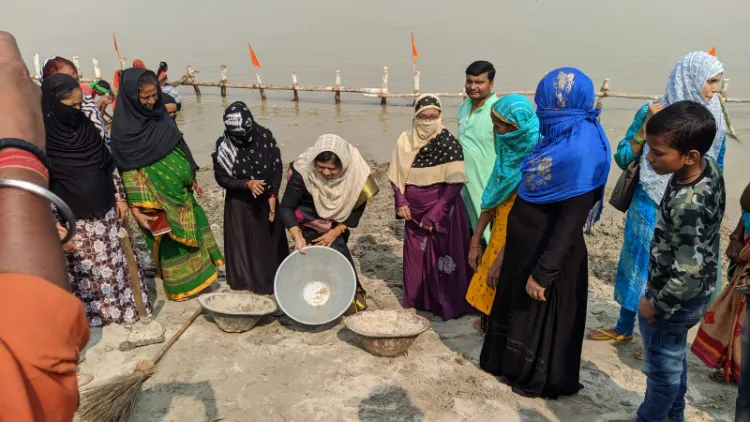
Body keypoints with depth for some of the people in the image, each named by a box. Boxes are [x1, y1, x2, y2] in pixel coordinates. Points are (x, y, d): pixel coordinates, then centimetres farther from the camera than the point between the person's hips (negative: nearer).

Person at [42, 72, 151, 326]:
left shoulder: (84, 125, 2)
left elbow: (109, 165, 9)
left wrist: (120, 198, 6)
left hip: (105, 213, 5)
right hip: (73, 222, -5)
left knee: (115, 265, 16)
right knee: (84, 274, 8)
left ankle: (125, 309, 32)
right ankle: (93, 317, 26)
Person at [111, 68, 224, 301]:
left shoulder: (160, 114, 2)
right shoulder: (123, 127, -18)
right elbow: (127, 170, -17)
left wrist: (192, 176, 16)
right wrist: (136, 209, -19)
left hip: (179, 190, 7)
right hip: (156, 197, -7)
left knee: (192, 230, 16)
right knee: (170, 242, 6)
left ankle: (197, 276, 34)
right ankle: (179, 286, 24)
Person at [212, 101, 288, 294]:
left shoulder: (265, 136, -13)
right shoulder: (223, 146, -18)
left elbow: (277, 167, -6)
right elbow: (221, 177, -11)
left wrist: (273, 195, -11)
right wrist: (247, 184, -26)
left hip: (267, 199, 2)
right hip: (240, 202, -2)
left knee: (272, 240, 13)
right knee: (244, 242, 8)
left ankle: (275, 279, 32)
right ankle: (247, 280, 27)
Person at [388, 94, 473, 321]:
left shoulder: (449, 144, -13)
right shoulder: (405, 140, 0)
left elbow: (454, 184, -15)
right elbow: (396, 176, 8)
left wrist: (434, 215, -17)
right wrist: (401, 202, -5)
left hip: (442, 211, -4)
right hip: (414, 210, 4)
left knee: (441, 258, 2)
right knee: (415, 256, 12)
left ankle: (446, 306, 16)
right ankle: (416, 300, 29)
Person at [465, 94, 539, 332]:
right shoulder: (509, 151, 2)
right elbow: (492, 197, 7)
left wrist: (501, 259, -19)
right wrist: (475, 241, 8)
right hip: (501, 232, 7)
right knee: (488, 284, 17)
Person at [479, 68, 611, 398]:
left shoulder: (583, 150, -26)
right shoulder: (560, 136, 3)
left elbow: (572, 221, -25)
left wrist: (543, 273, -22)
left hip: (549, 254, -8)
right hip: (526, 245, 8)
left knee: (542, 316, 12)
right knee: (518, 305, 23)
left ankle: (541, 381, 36)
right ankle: (513, 365, 45)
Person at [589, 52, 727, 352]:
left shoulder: (713, 123, -4)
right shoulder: (652, 113, -8)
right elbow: (622, 159, -7)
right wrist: (646, 126, -20)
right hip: (648, 207, 0)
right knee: (638, 264, 14)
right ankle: (624, 328, 35)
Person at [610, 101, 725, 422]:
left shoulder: (688, 207, -37)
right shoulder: (709, 166, -10)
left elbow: (688, 275, -31)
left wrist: (656, 305, -16)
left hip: (678, 297, -9)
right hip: (696, 290, 9)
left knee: (662, 366, 15)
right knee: (674, 358, 28)